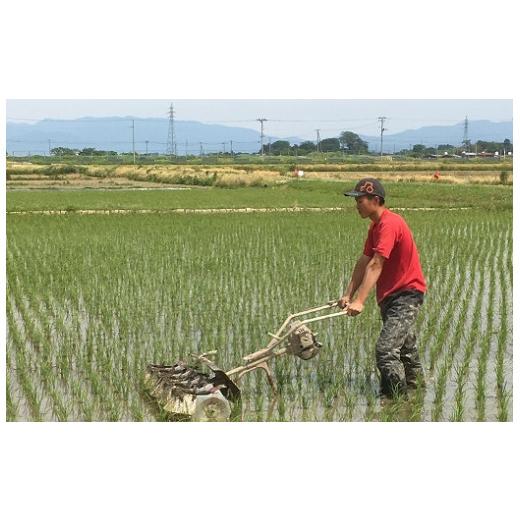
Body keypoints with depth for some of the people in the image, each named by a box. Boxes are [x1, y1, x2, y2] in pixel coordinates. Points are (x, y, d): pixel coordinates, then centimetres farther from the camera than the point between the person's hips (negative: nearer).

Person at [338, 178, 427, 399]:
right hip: (391, 294, 10)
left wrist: (360, 301, -32)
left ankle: (396, 397, -10)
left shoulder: (390, 224, -21)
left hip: (407, 293, -10)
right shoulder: (375, 225, 11)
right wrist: (349, 294, 4)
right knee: (405, 349, 22)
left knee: (385, 350, -18)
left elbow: (375, 266, -27)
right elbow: (364, 262, 11)